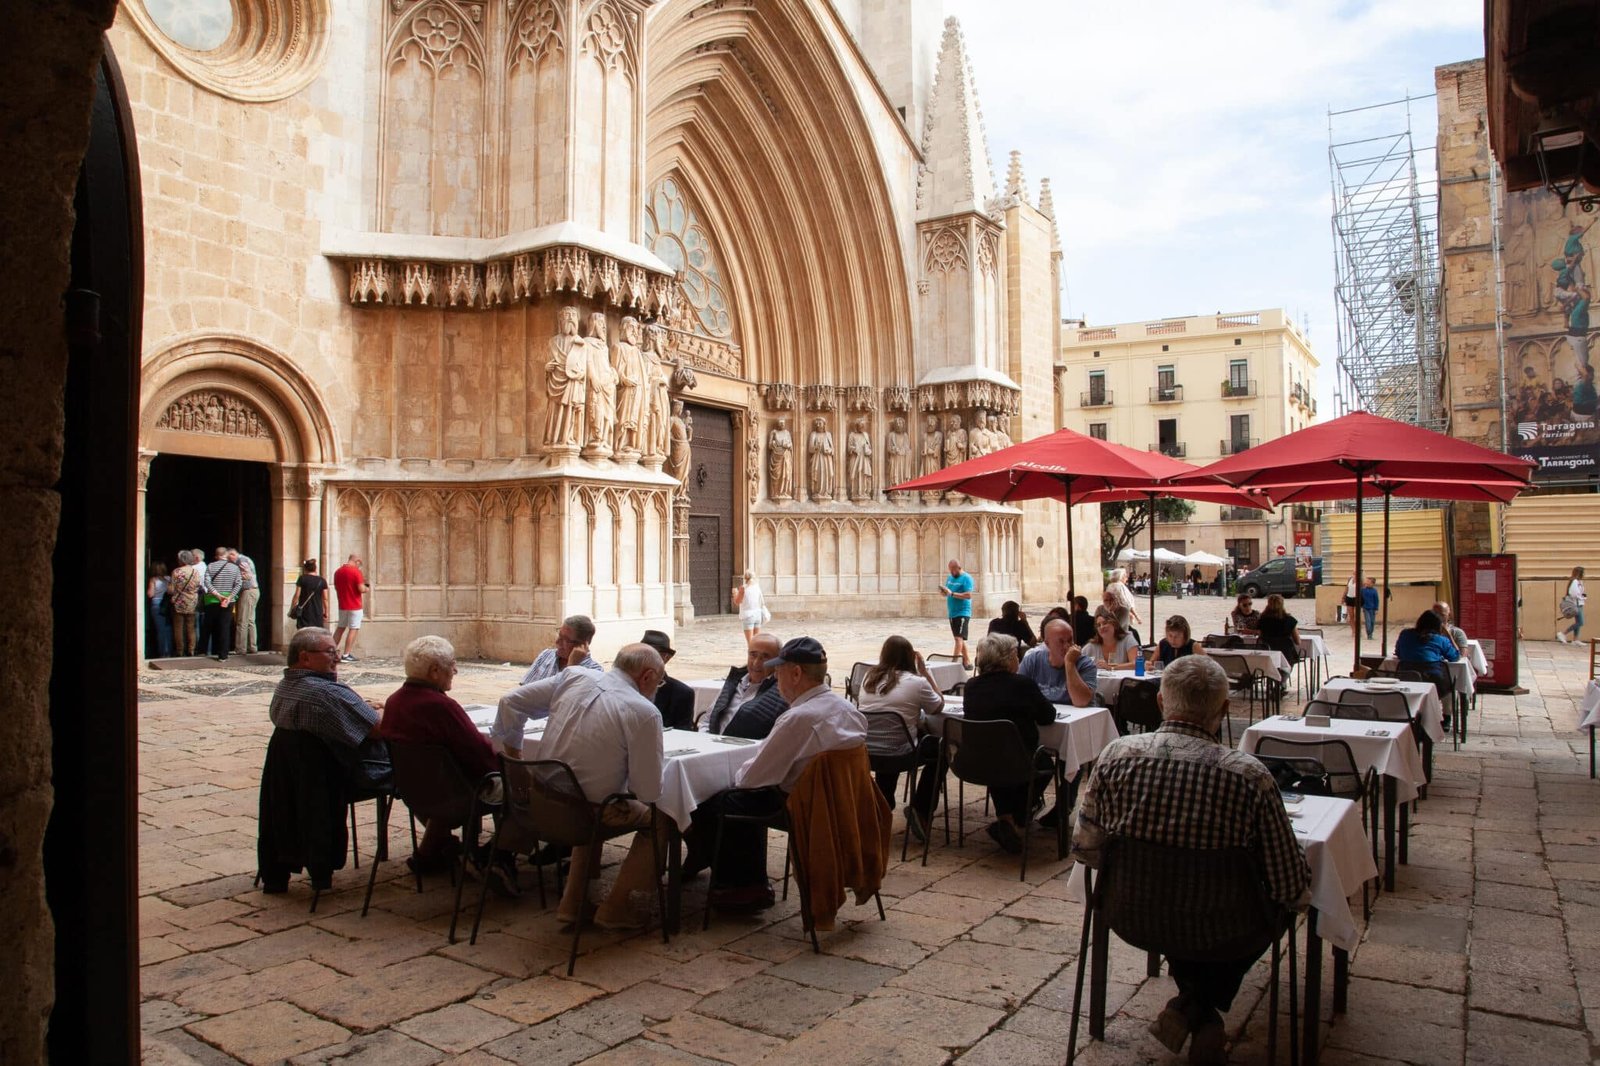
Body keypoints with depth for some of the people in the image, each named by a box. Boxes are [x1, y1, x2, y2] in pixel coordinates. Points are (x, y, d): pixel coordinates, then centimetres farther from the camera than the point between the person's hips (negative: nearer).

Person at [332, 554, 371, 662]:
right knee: (354, 629, -1)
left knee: (340, 628, 17)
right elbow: (361, 589, -21)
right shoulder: (356, 571, -14)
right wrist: (367, 587, 1)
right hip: (355, 606, -7)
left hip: (342, 606, 7)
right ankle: (346, 655, -3)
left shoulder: (338, 572, 8)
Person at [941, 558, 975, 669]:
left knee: (959, 638, -14)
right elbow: (946, 593, 21)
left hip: (962, 613, -9)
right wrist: (943, 591, -3)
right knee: (959, 639, 13)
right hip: (952, 613, 9)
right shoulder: (950, 578, 14)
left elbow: (968, 595, -19)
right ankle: (967, 662, 21)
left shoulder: (966, 578, -9)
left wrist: (951, 593, -23)